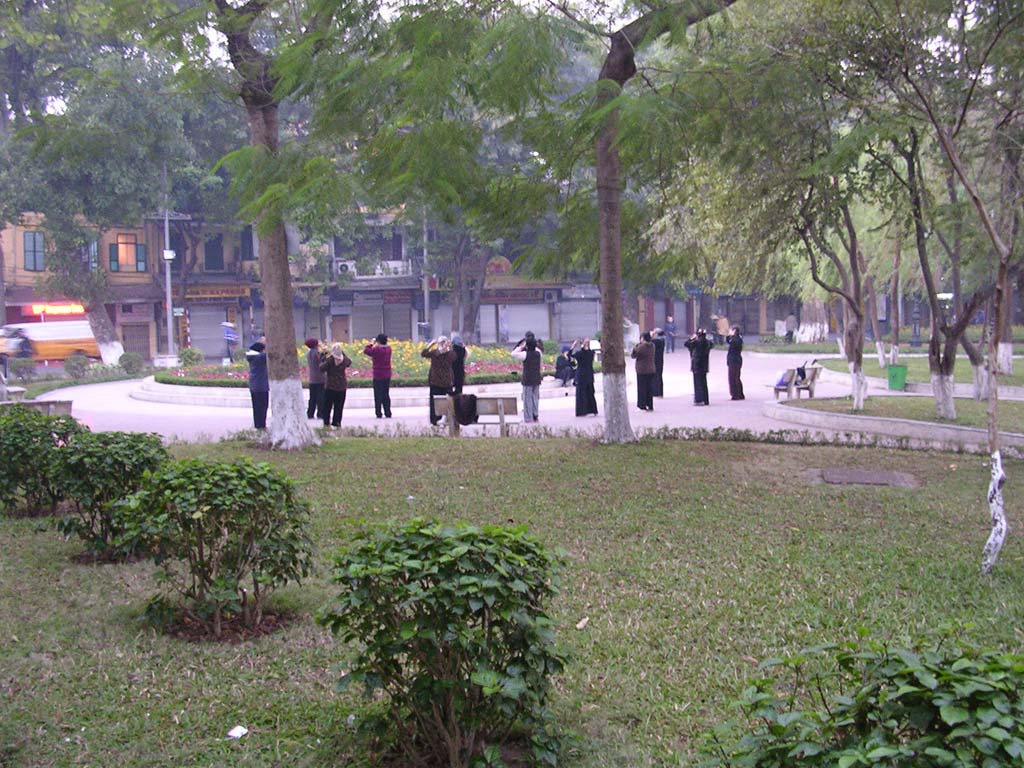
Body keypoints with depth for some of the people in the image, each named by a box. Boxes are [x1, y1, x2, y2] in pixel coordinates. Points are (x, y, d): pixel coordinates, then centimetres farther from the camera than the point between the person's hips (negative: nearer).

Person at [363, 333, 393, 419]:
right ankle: (388, 413, 11)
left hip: (378, 376, -6)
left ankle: (379, 413, -1)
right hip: (387, 375, 6)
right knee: (386, 395, 12)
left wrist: (371, 343, 1)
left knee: (378, 395, 0)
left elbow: (365, 350, -9)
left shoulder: (377, 349, -16)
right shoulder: (389, 349, 4)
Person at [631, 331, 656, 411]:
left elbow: (633, 355, -8)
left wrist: (635, 347, 7)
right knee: (649, 388, 13)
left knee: (642, 388, 1)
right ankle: (650, 406, 16)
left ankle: (642, 406, 2)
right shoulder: (652, 346, 4)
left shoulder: (641, 347, -17)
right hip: (651, 370, 6)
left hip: (642, 370, -6)